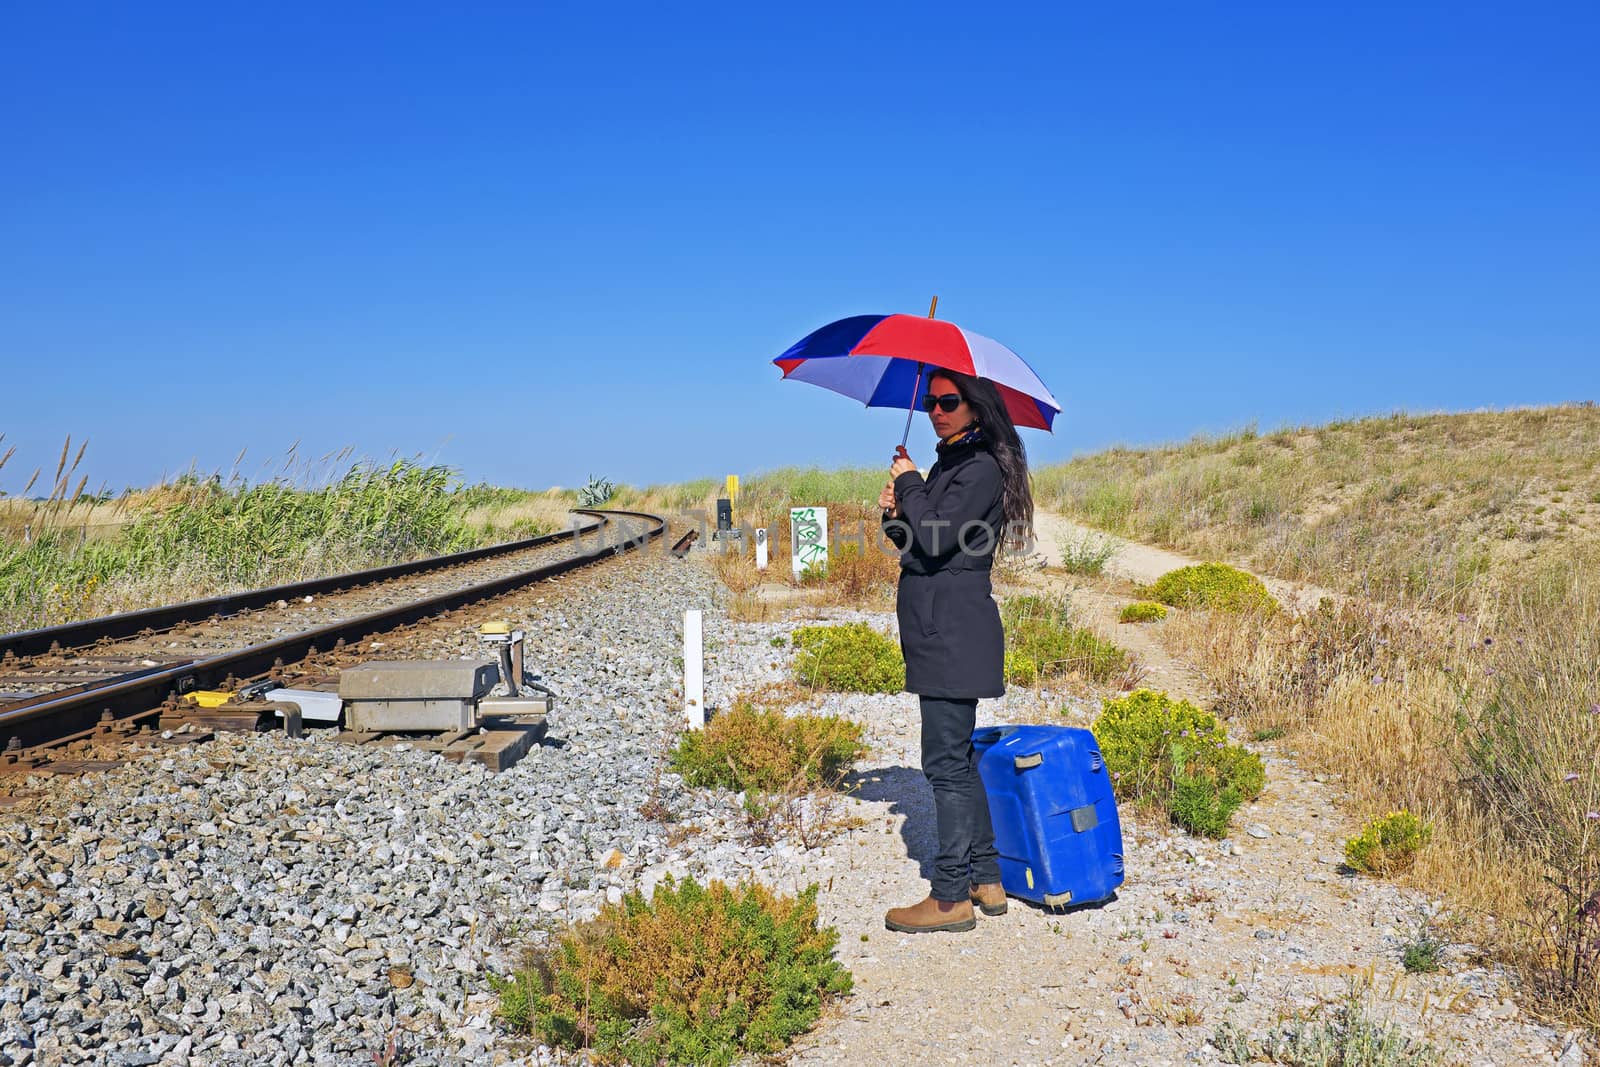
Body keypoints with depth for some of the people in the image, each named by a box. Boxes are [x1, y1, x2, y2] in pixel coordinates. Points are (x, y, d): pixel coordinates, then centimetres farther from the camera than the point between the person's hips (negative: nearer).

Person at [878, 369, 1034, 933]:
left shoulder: (981, 467, -11)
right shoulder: (948, 463, 19)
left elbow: (937, 539, -21)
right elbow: (917, 545, 20)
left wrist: (909, 485, -7)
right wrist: (895, 515, 1)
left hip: (955, 631, -10)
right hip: (939, 632, 10)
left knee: (947, 762, -6)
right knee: (957, 759, 15)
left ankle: (950, 898, 1)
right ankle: (987, 880, 24)